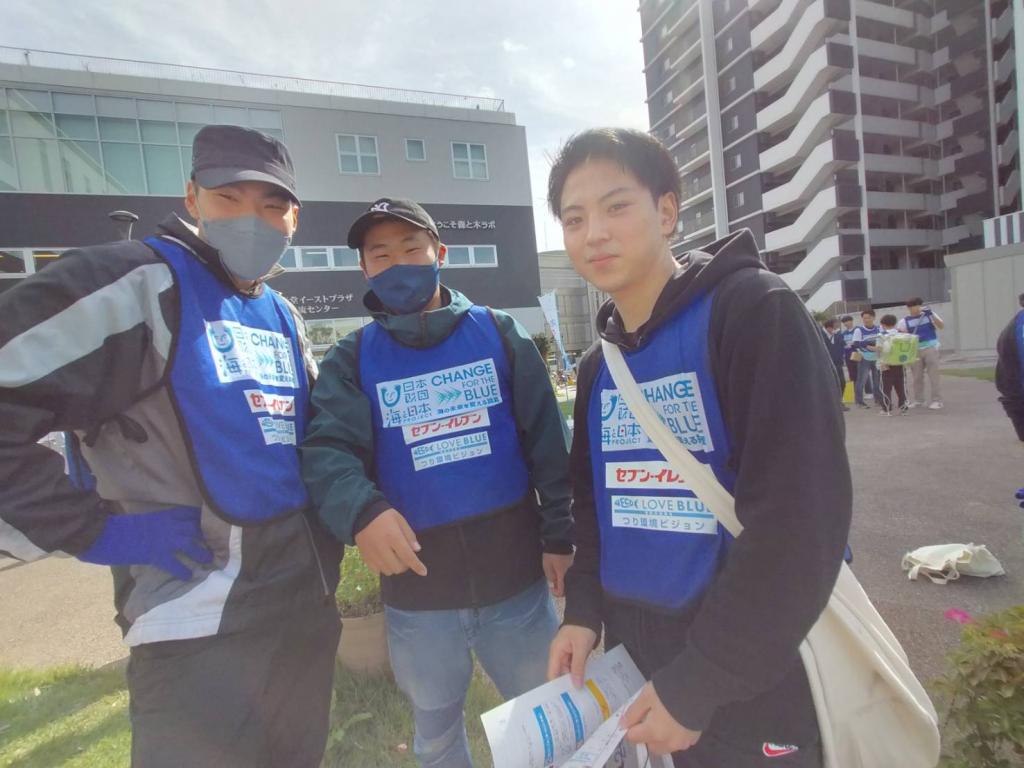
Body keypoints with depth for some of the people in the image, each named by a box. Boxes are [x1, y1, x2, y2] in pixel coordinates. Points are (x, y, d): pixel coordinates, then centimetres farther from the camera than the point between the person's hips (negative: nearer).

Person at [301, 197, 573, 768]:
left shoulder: (500, 334, -1)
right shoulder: (351, 360, 0)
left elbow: (548, 440, -1)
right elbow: (328, 450, -14)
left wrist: (559, 535, -4)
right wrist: (362, 511, -34)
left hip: (517, 577, 0)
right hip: (415, 590, 1)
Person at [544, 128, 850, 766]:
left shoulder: (755, 312, -16)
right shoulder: (598, 366, 3)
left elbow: (801, 515, -21)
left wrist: (699, 684, -18)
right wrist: (584, 610, -2)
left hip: (749, 683, -5)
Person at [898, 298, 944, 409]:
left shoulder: (929, 315, 2)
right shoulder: (905, 321, 2)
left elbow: (942, 326, -9)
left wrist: (931, 315, -18)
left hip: (931, 348, -2)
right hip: (915, 351, 2)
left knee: (933, 374, -4)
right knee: (917, 376, 8)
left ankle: (937, 400, -1)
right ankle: (918, 400, 19)